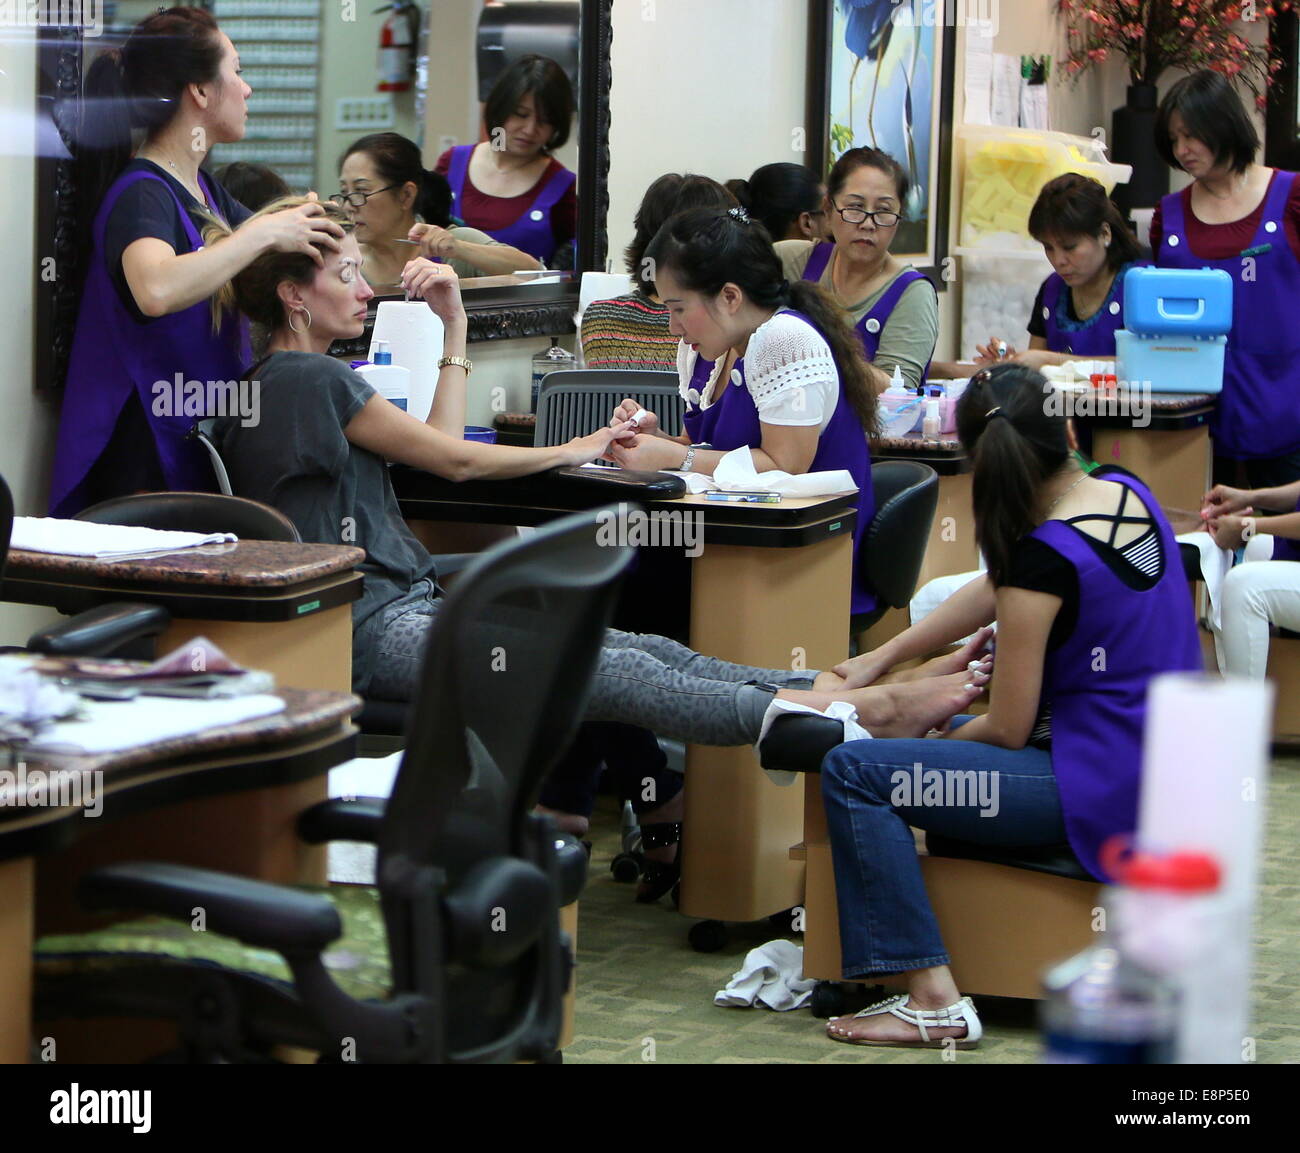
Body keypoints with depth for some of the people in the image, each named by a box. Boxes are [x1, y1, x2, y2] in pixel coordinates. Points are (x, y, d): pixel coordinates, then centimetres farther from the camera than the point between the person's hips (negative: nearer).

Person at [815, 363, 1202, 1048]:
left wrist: (943, 735, 6)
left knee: (853, 773, -9)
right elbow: (997, 590, 14)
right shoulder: (1127, 493, 2)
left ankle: (933, 1000, -11)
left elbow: (1007, 730, -15)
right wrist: (881, 657, 14)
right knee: (946, 730, 30)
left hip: (1103, 795, -10)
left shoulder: (1046, 557, -23)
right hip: (1164, 776, 10)